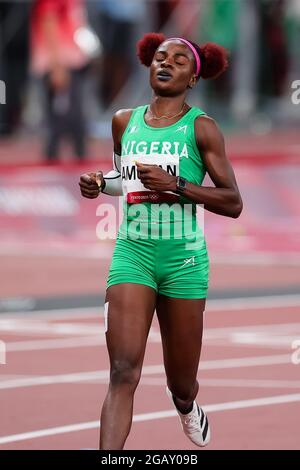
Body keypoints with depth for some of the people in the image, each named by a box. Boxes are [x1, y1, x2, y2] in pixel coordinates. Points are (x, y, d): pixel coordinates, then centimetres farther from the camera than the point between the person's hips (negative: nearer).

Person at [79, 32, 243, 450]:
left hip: (183, 258, -2)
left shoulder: (201, 128, -4)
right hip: (132, 254, 2)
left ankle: (185, 405, 50)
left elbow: (233, 203, -8)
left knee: (182, 383, 12)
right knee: (123, 373, -17)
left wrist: (177, 187, -20)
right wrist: (99, 184, 5)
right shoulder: (125, 122, 8)